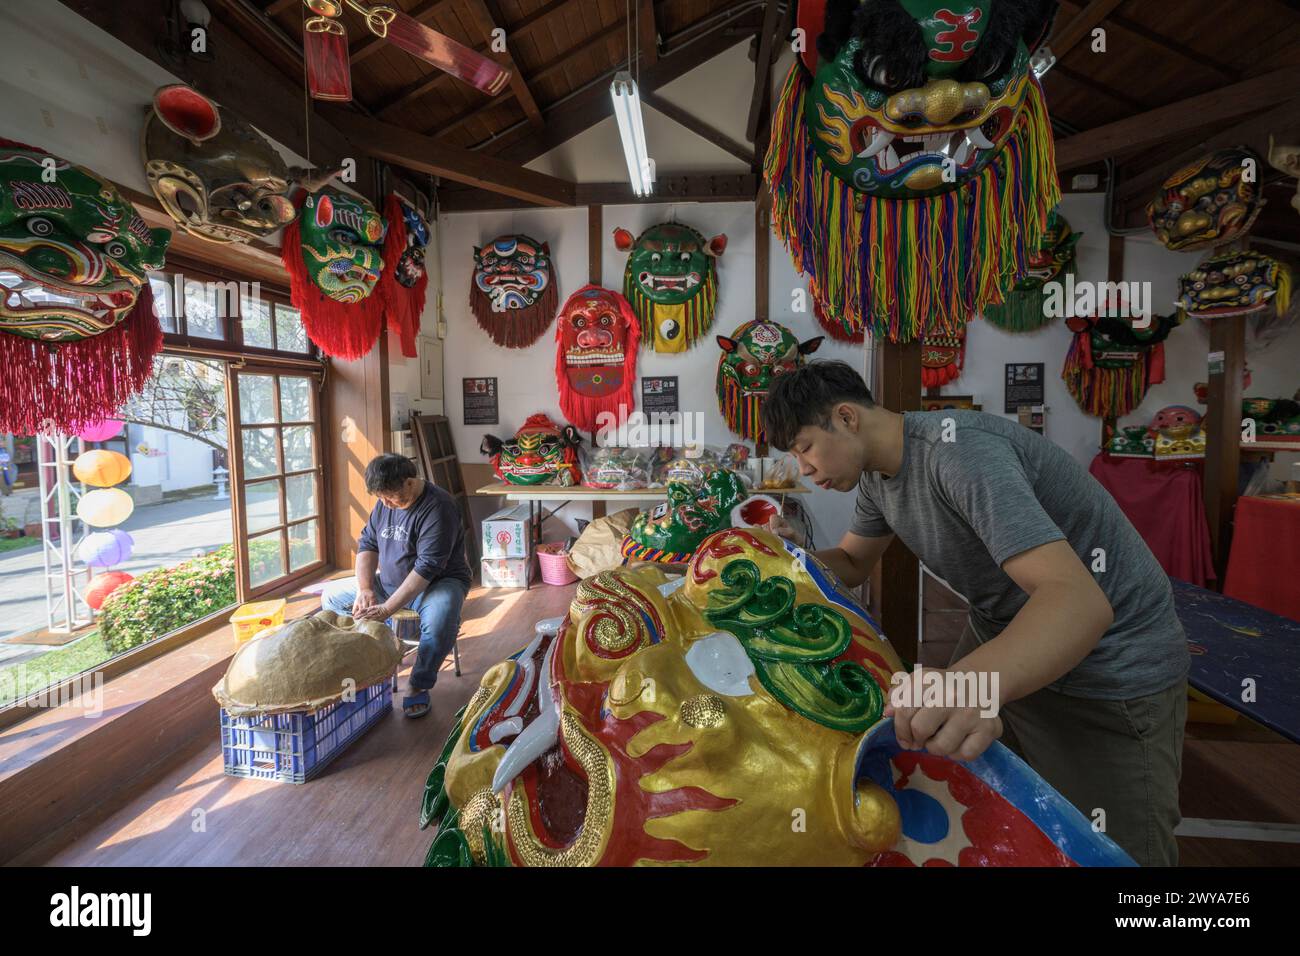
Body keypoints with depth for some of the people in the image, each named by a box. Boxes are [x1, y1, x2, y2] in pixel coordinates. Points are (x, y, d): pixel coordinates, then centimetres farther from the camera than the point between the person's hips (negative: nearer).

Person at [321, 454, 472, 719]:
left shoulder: (438, 507, -25)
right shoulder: (386, 501, -2)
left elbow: (427, 567, -29)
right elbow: (367, 543, 4)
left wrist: (387, 609, -31)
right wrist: (365, 589, -12)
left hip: (440, 581, -7)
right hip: (389, 581, 7)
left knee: (441, 616, -38)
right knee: (331, 596, 2)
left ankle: (418, 685, -16)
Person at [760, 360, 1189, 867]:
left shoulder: (960, 450, -31)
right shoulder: (878, 474, -3)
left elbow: (1080, 601, -40)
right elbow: (851, 566, 10)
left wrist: (974, 681, -58)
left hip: (1110, 667, -8)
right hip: (1000, 645, 8)